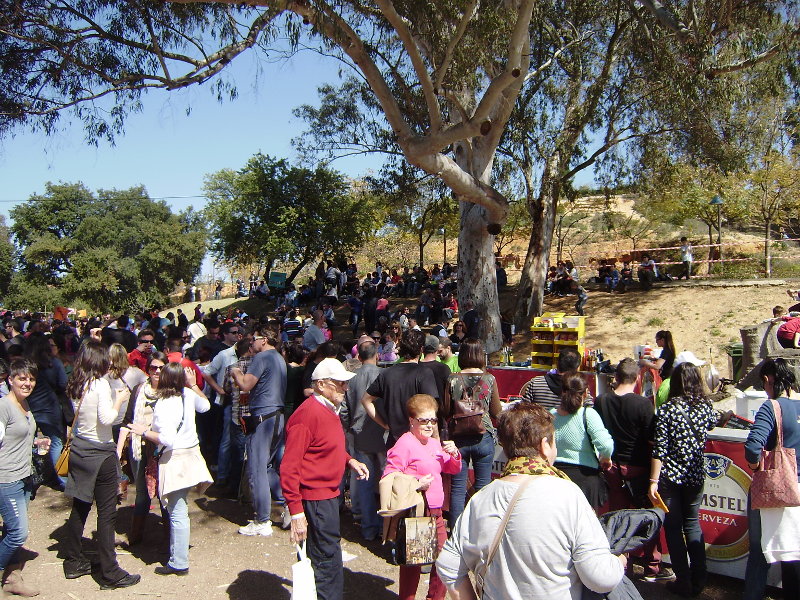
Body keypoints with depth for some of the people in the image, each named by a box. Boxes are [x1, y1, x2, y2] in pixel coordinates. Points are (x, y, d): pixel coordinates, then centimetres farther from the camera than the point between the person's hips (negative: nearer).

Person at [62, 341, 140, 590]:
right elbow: (107, 419, -24)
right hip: (100, 454, -8)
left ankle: (74, 562, 32)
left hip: (78, 451, 8)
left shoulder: (75, 386, 5)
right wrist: (119, 400, -8)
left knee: (80, 507, 19)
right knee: (107, 513, 0)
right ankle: (110, 573, 7)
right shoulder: (100, 384, -17)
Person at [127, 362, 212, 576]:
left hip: (175, 460, -8)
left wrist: (144, 431, -12)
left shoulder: (164, 404, -19)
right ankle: (177, 555, 32)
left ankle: (179, 563, 8)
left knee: (177, 513, -1)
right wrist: (193, 384, 24)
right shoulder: (188, 394, 1)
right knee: (178, 510, 21)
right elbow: (205, 405, 23)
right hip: (191, 454, 8)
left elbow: (167, 439, -25)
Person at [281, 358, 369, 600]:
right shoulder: (308, 414, -20)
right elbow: (289, 468, -22)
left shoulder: (329, 409, 10)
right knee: (328, 560, -1)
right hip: (315, 498, -10)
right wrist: (296, 511, -24)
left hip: (328, 495, 10)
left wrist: (349, 460, 7)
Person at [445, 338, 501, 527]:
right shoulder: (489, 379, -7)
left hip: (458, 439, 0)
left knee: (457, 488, 9)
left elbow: (446, 411, -1)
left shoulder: (453, 380, -7)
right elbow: (497, 412, 0)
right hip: (484, 437, 0)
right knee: (483, 487, 11)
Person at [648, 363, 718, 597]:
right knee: (693, 523, 19)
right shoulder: (706, 407, -2)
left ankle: (684, 582, 14)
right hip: (696, 475, 4)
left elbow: (659, 448, -15)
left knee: (673, 526, 8)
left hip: (670, 475, -4)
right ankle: (698, 580, 23)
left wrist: (653, 481, -12)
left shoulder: (667, 409, -13)